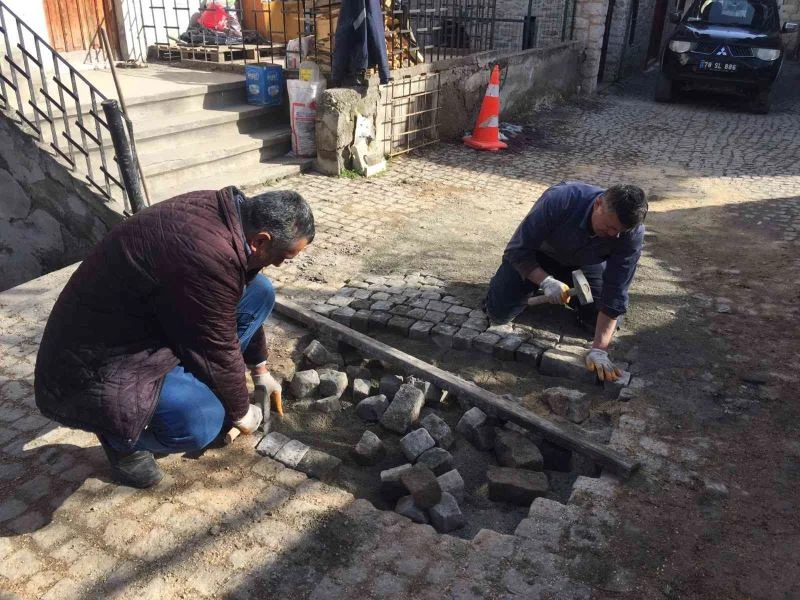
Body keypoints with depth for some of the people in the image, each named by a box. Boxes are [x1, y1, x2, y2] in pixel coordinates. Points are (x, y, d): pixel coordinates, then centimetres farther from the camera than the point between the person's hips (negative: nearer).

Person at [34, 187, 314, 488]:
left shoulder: (222, 212, -4)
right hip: (94, 364, -9)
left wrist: (260, 368, 22)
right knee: (200, 421, -32)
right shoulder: (208, 257, -34)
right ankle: (120, 433, 1)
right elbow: (218, 351, -21)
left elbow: (240, 305, 12)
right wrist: (241, 412, -2)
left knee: (259, 293, 2)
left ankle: (195, 387, 12)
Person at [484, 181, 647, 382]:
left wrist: (599, 350, -35)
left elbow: (615, 293, -30)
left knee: (599, 321, -10)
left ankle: (572, 294, 20)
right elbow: (517, 250, -30)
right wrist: (546, 281, -44)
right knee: (500, 313, -13)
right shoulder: (559, 200, -39)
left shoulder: (633, 233, -32)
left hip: (585, 264, 2)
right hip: (537, 256, -2)